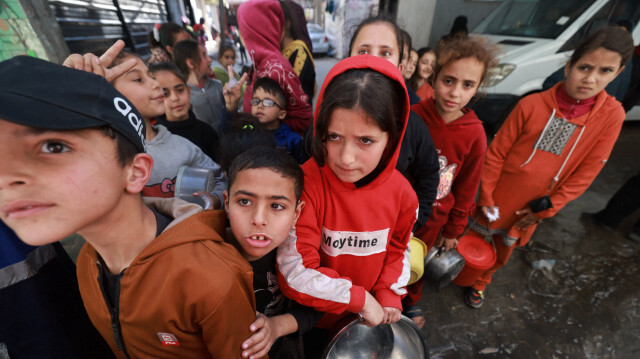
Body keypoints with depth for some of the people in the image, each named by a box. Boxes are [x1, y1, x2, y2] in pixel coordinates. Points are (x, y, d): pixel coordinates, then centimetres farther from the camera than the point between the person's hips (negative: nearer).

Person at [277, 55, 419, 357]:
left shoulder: (401, 192, -17)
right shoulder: (306, 184, -31)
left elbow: (398, 248, 2)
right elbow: (295, 272, -29)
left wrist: (389, 294, -8)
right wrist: (360, 298, -22)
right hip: (315, 318, -3)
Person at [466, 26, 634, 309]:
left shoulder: (612, 115, -10)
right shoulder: (532, 104, -17)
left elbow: (586, 172, -7)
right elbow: (496, 154, -12)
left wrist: (544, 209, -10)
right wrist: (486, 197, -11)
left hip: (530, 210, 3)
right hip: (497, 201, -2)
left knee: (502, 254, 23)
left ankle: (480, 283, 50)